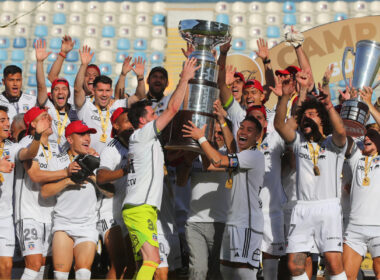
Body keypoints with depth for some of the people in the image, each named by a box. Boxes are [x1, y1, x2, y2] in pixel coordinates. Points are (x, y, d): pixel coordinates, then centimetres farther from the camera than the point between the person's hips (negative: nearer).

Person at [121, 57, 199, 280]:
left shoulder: (146, 140, 23)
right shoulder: (142, 134, -3)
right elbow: (173, 108, -8)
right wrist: (185, 79, 1)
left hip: (140, 209, 10)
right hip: (141, 209, -10)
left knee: (146, 261, 9)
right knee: (152, 259, -20)